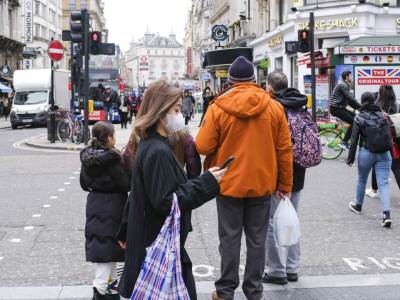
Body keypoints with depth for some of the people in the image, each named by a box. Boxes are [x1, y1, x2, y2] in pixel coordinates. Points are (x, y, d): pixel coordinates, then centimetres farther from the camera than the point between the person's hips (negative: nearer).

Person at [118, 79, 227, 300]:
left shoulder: (147, 145, 11)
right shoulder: (158, 152, -20)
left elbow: (137, 195, 19)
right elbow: (166, 203, -22)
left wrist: (126, 232, 26)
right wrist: (206, 183, -21)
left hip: (148, 243, 10)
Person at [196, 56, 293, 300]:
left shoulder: (218, 108, -10)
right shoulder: (274, 107, -3)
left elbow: (203, 147, -10)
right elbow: (284, 150, -1)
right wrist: (285, 185, 8)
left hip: (229, 183, -2)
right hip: (262, 183, 2)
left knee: (230, 238, 9)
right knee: (257, 239, 11)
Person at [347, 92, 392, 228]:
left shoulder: (359, 118, -4)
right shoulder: (383, 116, 4)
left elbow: (354, 140, -5)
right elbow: (390, 136, 8)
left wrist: (350, 158, 1)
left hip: (366, 153, -1)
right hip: (384, 154, 2)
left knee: (362, 180, 20)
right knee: (383, 183, -3)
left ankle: (358, 205, 39)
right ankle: (387, 214, -17)